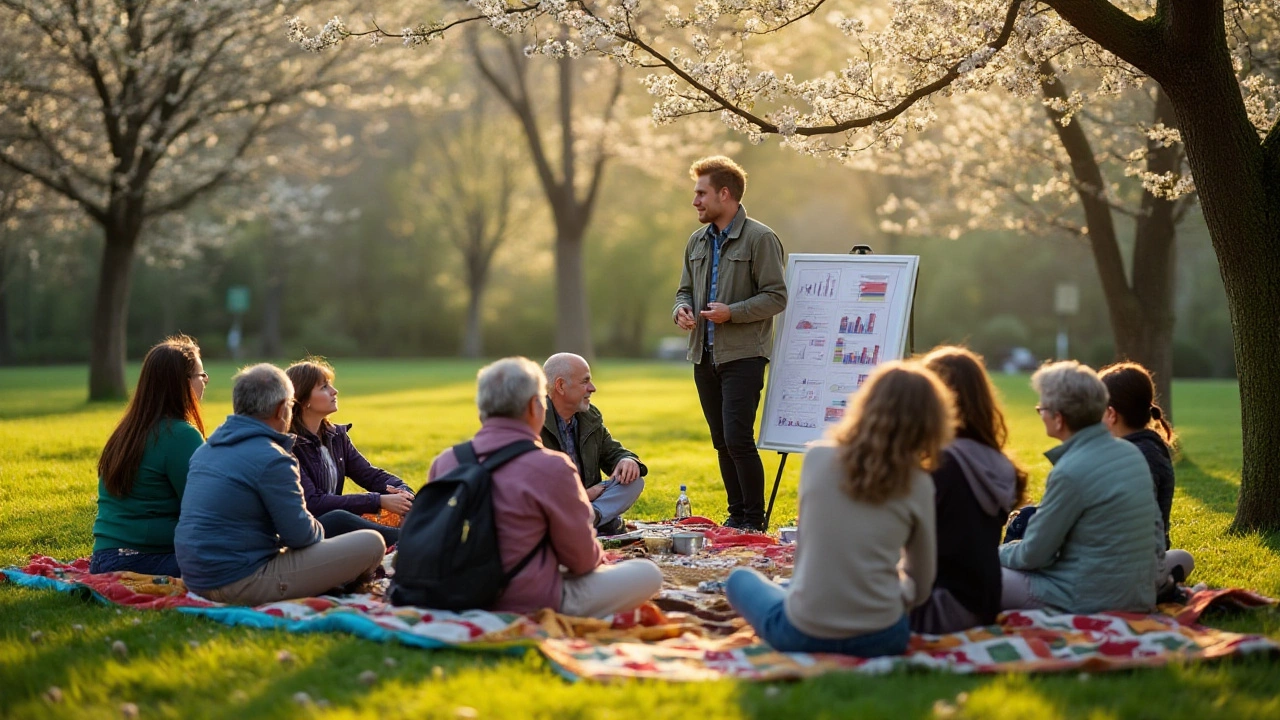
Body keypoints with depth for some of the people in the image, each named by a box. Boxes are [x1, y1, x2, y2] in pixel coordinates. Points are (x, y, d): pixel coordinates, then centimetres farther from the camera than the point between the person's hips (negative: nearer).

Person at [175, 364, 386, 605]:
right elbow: (300, 535, -15)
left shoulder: (206, 449, 11)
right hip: (242, 583, -10)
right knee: (371, 543, -7)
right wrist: (318, 529, 10)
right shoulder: (271, 459, -17)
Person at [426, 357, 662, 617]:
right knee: (647, 573, 3)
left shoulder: (444, 462, -3)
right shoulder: (551, 468, -19)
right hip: (531, 604, -7)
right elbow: (581, 559, -7)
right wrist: (600, 558, 17)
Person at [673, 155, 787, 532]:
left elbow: (776, 297, -10)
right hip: (704, 355, 7)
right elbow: (685, 289, 23)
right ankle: (736, 514, 20)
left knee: (738, 439, -12)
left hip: (742, 356, -7)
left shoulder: (760, 239, -7)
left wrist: (731, 313, -19)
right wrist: (681, 309, 1)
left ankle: (754, 519, -1)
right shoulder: (697, 241, 14)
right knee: (722, 443, 11)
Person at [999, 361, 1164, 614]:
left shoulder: (1071, 472, -20)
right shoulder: (1132, 453, 4)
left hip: (1090, 601, -8)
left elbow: (1033, 555, -12)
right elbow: (1155, 530, 12)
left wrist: (995, 552, 7)